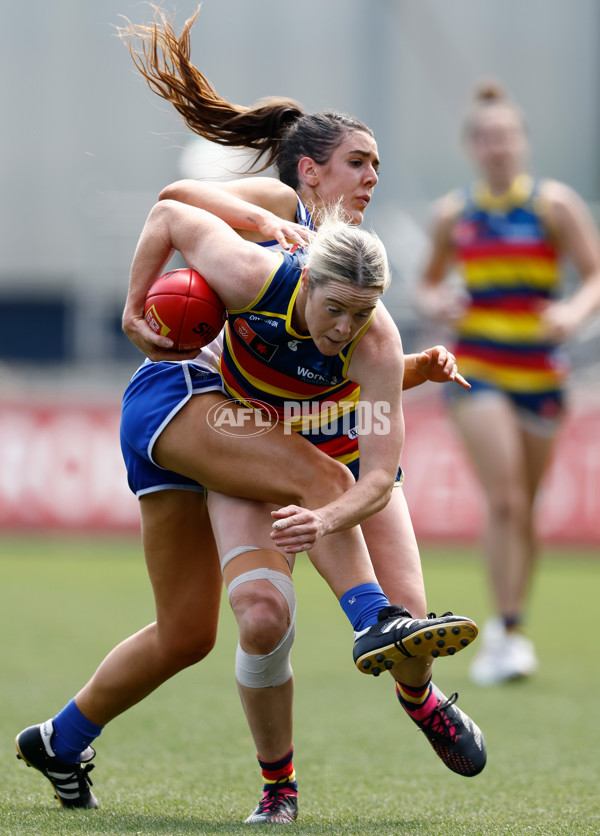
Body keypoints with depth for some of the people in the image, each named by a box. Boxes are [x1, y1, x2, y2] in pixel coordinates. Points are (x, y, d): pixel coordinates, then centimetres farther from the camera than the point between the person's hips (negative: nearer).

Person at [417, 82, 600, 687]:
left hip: (540, 374, 0)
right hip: (477, 372, 0)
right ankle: (508, 634, -13)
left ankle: (508, 629, 25)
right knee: (504, 500, -16)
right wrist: (435, 303, -6)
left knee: (523, 509, 8)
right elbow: (428, 282, 17)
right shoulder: (453, 214, 4)